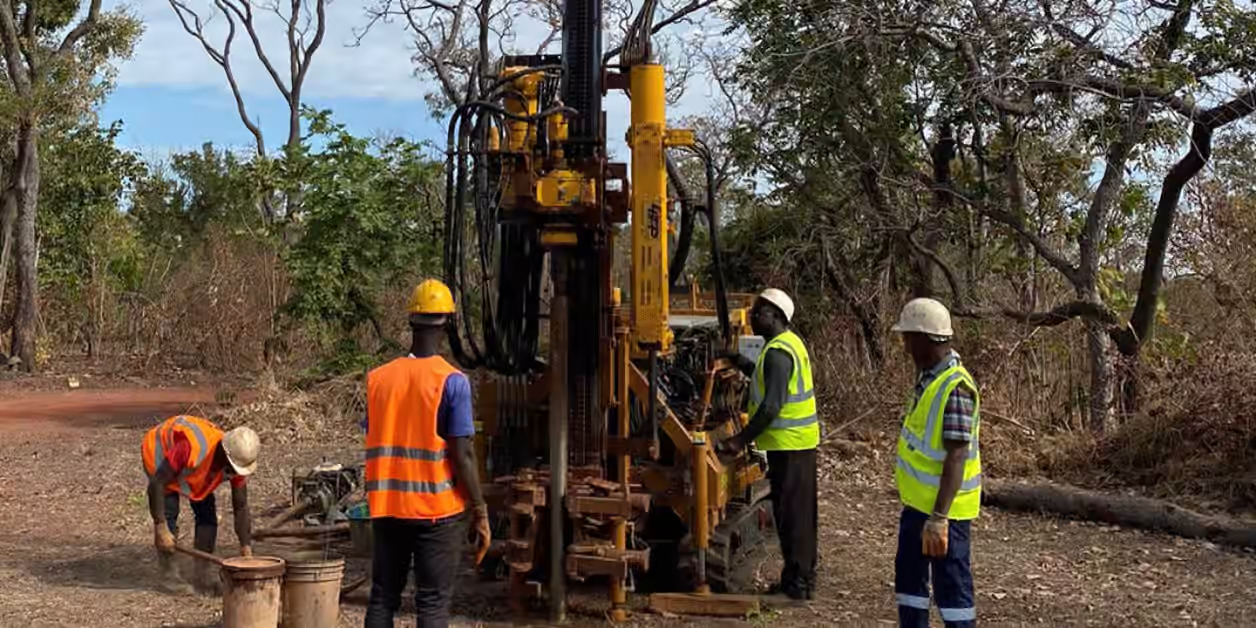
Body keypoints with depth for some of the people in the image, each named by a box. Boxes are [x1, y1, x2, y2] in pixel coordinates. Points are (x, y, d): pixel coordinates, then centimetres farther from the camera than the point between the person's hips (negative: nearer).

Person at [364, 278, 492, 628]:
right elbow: (462, 455, -13)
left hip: (386, 508, 4)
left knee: (382, 598, 14)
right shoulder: (452, 381, -10)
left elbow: (374, 445, 10)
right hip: (437, 509, -4)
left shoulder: (378, 378, 4)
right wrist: (481, 513, -5)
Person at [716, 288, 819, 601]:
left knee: (790, 513, -3)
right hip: (799, 440, 10)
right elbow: (766, 378, 27)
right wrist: (738, 360, 18)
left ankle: (798, 582, 3)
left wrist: (741, 440, -25)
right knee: (800, 512, 16)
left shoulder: (778, 352, -19)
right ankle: (802, 577, 25)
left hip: (789, 443, -10)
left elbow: (772, 405, -26)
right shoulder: (789, 343, 12)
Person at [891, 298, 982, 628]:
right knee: (908, 574, 18)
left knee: (951, 586, 1)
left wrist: (939, 517, -30)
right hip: (918, 502, 10)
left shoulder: (955, 387, -23)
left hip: (945, 508, -10)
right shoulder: (929, 376, 6)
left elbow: (956, 457, -27)